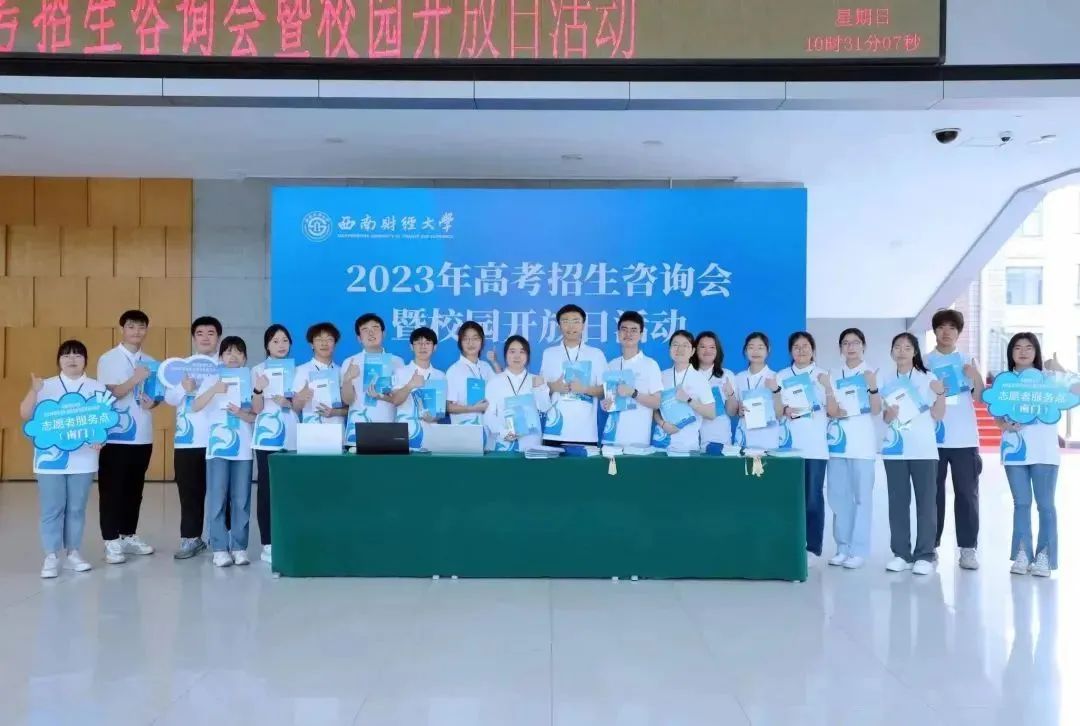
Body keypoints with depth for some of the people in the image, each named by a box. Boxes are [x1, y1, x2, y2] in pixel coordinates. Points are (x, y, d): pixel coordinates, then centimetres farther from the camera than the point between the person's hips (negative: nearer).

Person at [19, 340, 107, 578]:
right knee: (52, 509, 1)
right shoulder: (46, 386, 1)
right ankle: (51, 556, 6)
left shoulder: (97, 388, 5)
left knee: (76, 509, 8)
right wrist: (33, 391, -20)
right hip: (51, 457, -1)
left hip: (82, 459, 1)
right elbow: (25, 415, -4)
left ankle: (73, 553, 17)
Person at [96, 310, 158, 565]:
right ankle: (111, 541, 7)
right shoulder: (108, 359, -4)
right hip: (116, 435, -5)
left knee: (134, 489, 12)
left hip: (143, 435, 5)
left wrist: (153, 402, -6)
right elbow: (109, 393, -12)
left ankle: (129, 536, 22)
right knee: (112, 489, 1)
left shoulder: (150, 362, 11)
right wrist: (135, 379, -23)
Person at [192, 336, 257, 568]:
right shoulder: (212, 380, 3)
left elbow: (257, 417, 3)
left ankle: (239, 547, 11)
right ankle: (219, 548, 4)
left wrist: (241, 413, -17)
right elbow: (195, 407, -10)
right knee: (217, 499, -2)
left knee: (241, 500, 4)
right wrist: (214, 390, -25)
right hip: (218, 448, -1)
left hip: (243, 450, 1)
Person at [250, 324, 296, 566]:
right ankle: (268, 544, 4)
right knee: (267, 489, -1)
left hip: (291, 437, 3)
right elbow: (256, 409, -3)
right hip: (267, 437, -3)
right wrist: (258, 390, -22)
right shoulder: (258, 370, 2)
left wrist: (289, 402, -10)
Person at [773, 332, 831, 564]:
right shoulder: (782, 376, 10)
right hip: (790, 444, 1)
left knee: (813, 497, -3)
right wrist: (786, 411, -12)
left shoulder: (823, 376, 7)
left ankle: (813, 548, 3)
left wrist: (827, 388, -13)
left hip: (816, 446, -1)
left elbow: (832, 412, 1)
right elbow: (775, 412, 9)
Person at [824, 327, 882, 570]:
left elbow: (876, 411, -3)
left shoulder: (871, 374, 4)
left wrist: (873, 387, -17)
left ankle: (859, 550, 0)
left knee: (862, 496, -4)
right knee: (837, 496, 4)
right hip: (837, 440, 3)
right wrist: (836, 412, -13)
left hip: (862, 442, -3)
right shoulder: (834, 375, 12)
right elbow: (829, 408, 9)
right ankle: (843, 547, 12)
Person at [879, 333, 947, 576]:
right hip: (895, 449, 2)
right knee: (898, 502, 4)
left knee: (926, 501, -1)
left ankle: (925, 555, 4)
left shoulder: (928, 378, 2)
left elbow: (938, 415, -1)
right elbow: (883, 416, 9)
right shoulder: (886, 379, 7)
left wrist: (941, 394, -18)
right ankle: (900, 553, 10)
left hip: (923, 449, -2)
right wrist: (888, 414, -13)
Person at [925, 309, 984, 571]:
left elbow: (979, 397, 6)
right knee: (933, 493, 5)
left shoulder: (968, 362, 10)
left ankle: (968, 548, 6)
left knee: (967, 493, 1)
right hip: (933, 438, -1)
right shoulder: (924, 362, 6)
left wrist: (976, 378, -11)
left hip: (964, 438, 1)